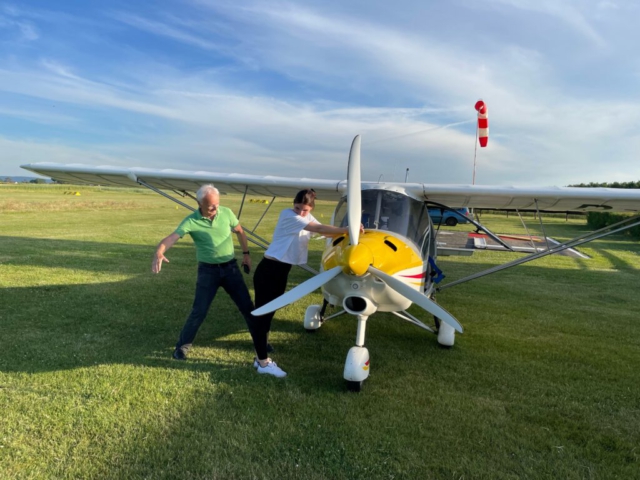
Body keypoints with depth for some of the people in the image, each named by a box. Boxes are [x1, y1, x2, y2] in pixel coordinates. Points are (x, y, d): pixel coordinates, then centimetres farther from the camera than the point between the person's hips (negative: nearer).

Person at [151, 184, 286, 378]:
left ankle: (260, 342, 24)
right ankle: (182, 346, 21)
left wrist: (246, 253, 13)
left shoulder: (226, 213, -6)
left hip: (230, 267, 3)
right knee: (199, 311, 0)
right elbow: (171, 238, -28)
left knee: (247, 307, 7)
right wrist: (158, 253, -48)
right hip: (208, 270, -3)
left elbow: (239, 231, 11)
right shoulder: (191, 221, -16)